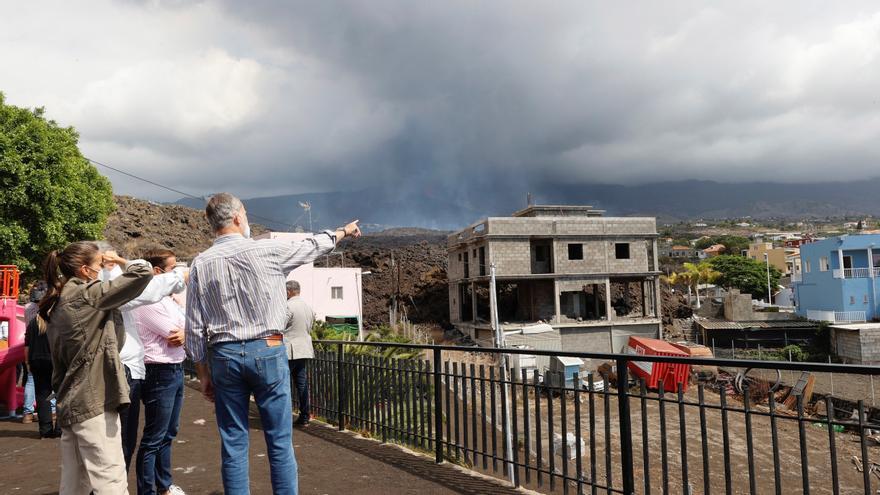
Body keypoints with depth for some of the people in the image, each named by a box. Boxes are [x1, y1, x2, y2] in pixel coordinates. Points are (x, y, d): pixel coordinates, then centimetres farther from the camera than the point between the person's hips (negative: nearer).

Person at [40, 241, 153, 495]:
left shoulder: (57, 304, 15)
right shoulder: (87, 294, -11)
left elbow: (59, 362, 19)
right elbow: (142, 273, -16)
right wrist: (119, 261, 3)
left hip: (71, 403, 9)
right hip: (93, 401, -9)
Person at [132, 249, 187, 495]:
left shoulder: (168, 298, 12)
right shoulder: (148, 300, -16)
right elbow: (175, 334, -16)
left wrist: (183, 334, -10)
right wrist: (187, 333, 3)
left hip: (176, 370, 9)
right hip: (160, 373, -9)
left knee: (168, 433, 19)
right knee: (153, 439, 0)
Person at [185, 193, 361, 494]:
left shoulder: (201, 264, 1)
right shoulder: (267, 250, -6)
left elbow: (194, 328, 2)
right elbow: (311, 247, 11)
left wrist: (203, 374, 11)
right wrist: (343, 231, 29)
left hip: (224, 355, 3)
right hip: (267, 351, -3)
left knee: (233, 443, 10)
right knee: (280, 441, 5)